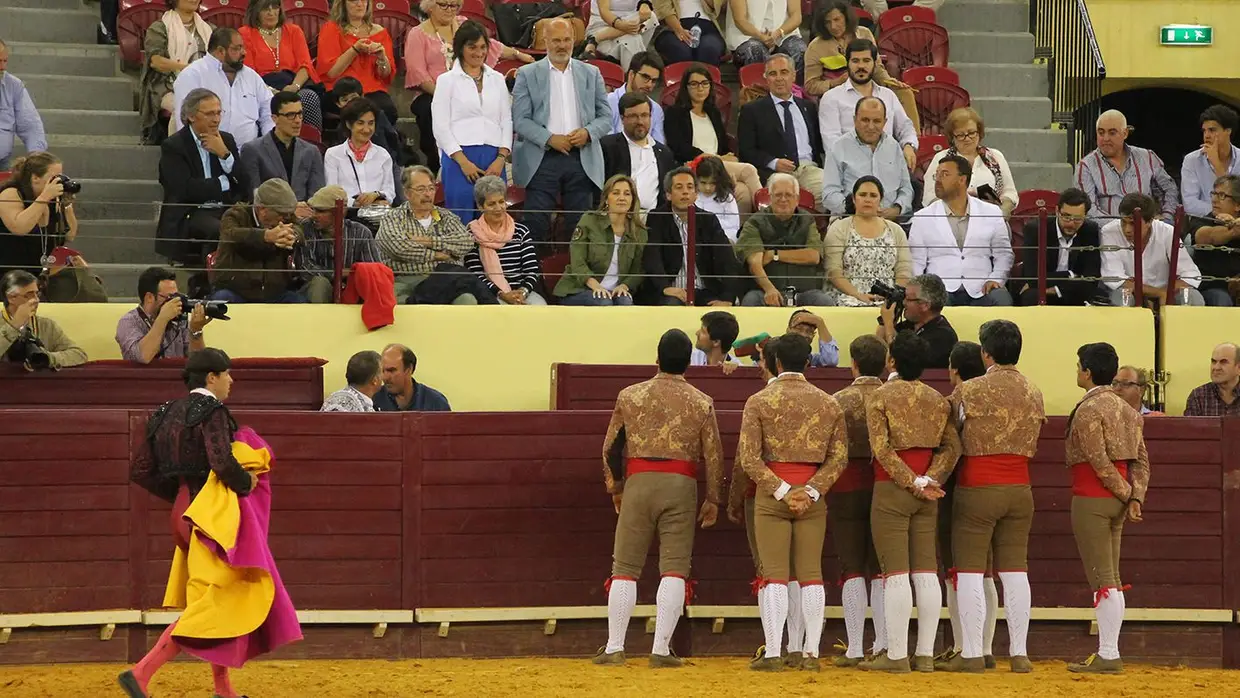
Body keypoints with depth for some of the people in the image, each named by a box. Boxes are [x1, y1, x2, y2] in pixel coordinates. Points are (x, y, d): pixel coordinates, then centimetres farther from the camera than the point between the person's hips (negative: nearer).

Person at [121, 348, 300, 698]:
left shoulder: (168, 414, 12)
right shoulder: (211, 411, -13)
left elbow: (139, 470, 11)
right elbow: (222, 463, -27)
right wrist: (247, 482, -9)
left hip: (186, 511, 9)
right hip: (215, 513, -9)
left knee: (223, 601, 18)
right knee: (212, 602, -8)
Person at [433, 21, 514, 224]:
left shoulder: (497, 80, 17)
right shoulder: (447, 81, 6)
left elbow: (507, 121, 13)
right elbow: (440, 127, 0)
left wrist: (501, 158, -2)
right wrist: (463, 161, -10)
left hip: (494, 159, 3)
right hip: (459, 157, -3)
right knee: (460, 223, -7)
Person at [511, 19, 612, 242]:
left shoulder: (591, 74, 13)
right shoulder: (527, 74, 5)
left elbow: (606, 117, 12)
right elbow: (520, 120, -1)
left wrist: (588, 132, -8)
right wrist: (549, 139, -14)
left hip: (582, 160, 2)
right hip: (542, 159, -2)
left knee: (580, 226, 1)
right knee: (537, 225, -7)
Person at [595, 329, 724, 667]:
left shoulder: (630, 396, 3)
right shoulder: (702, 403, 1)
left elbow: (610, 447, 8)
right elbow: (713, 455, 1)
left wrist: (615, 487, 21)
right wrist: (713, 499, 11)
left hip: (638, 484, 1)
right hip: (680, 486, -1)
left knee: (625, 568, 6)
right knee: (674, 569, 1)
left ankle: (614, 648, 5)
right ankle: (662, 650, -5)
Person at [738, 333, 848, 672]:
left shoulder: (759, 401, -3)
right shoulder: (829, 403, 6)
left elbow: (749, 458, -9)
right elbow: (839, 456, 0)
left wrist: (781, 490, -10)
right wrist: (810, 491, -6)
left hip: (771, 495, -2)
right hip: (812, 495, 2)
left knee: (775, 575, -2)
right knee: (811, 573, 5)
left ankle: (773, 653, -6)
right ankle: (811, 653, 3)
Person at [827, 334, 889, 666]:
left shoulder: (839, 401, -6)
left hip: (848, 486, -2)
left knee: (852, 568, 1)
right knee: (881, 568, 10)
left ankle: (855, 649, -2)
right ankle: (884, 644, 8)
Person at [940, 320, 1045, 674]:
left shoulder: (971, 390, -9)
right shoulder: (1033, 392, 5)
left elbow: (958, 430, 3)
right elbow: (1032, 443, 12)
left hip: (978, 487, -5)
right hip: (1019, 488, 5)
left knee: (970, 571, 0)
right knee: (1015, 570, 7)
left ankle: (972, 654, -2)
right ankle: (1019, 653, 7)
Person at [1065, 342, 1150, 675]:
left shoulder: (1088, 410, -13)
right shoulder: (1126, 409, 13)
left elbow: (1099, 462, -17)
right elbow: (1141, 460, 9)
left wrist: (1126, 493, -7)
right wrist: (1136, 496, 1)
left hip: (1091, 498, -8)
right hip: (1117, 500, 8)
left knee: (1101, 579, -6)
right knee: (1110, 579, 11)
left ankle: (1108, 656, -6)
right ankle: (1108, 653, 14)